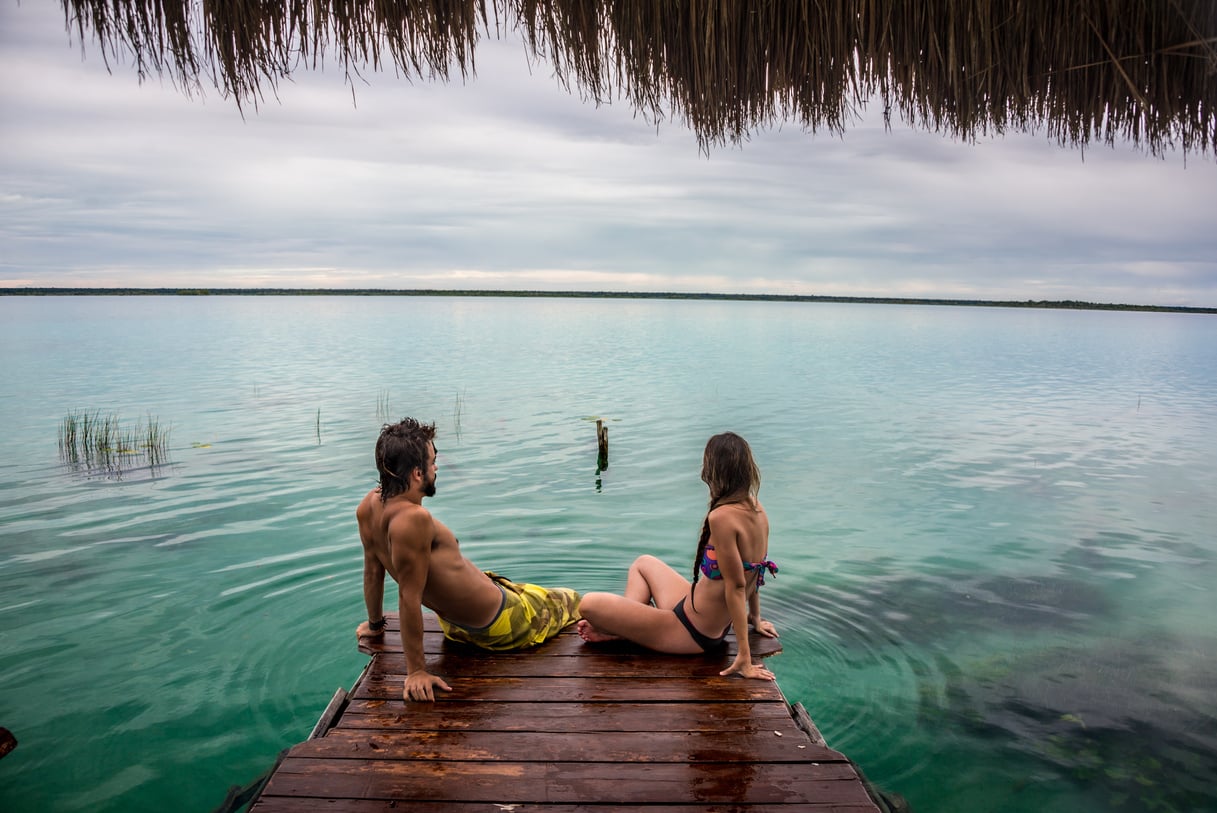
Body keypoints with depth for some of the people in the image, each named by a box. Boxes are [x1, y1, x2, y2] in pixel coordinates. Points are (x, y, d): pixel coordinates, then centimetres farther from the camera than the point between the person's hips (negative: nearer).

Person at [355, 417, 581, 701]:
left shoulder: (371, 504, -12)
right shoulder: (414, 519, -38)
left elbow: (373, 570, 1)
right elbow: (409, 597, -35)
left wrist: (375, 623, 16)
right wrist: (416, 671, -28)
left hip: (454, 623, 8)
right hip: (496, 625, -8)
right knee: (569, 601, 20)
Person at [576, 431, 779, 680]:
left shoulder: (722, 517, -29)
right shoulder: (756, 510, -3)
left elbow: (736, 586, -27)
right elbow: (751, 574, 8)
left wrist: (744, 657, -21)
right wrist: (755, 618, 21)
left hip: (693, 635, -9)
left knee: (588, 604, -9)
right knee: (643, 563, 28)